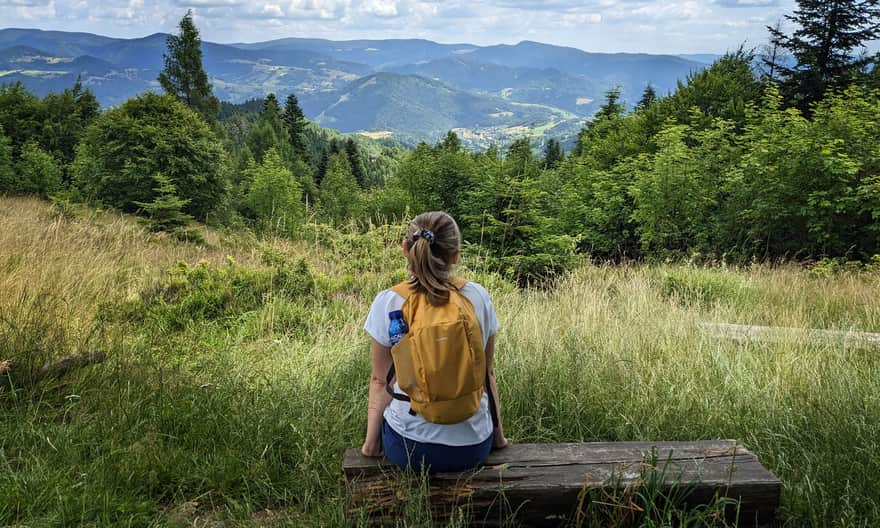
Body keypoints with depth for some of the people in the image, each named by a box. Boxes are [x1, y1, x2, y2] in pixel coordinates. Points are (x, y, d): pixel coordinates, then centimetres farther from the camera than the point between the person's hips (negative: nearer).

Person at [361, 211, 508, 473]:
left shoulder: (388, 302, -10)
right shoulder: (478, 297, -6)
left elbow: (381, 381, -4)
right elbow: (487, 374, 2)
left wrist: (371, 440, 9)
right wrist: (498, 434, 14)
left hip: (409, 448, 0)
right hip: (473, 447, 1)